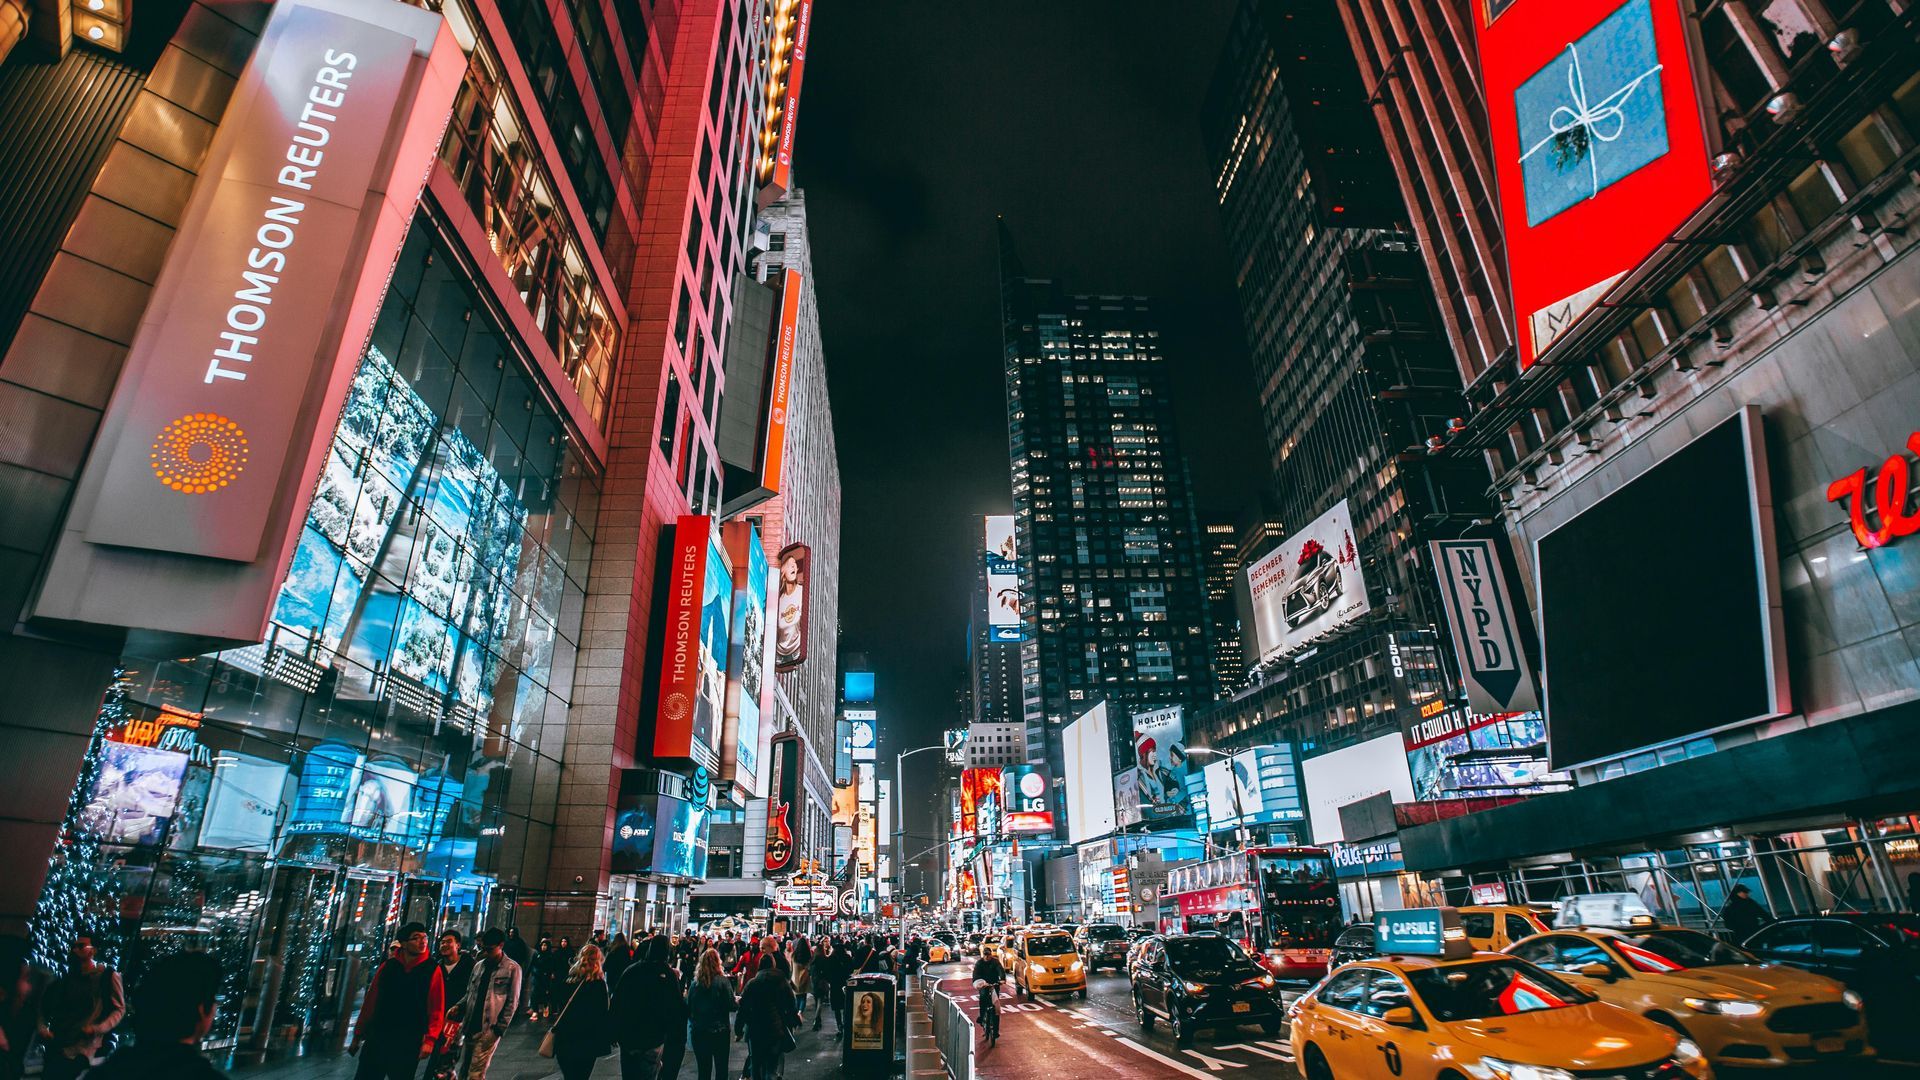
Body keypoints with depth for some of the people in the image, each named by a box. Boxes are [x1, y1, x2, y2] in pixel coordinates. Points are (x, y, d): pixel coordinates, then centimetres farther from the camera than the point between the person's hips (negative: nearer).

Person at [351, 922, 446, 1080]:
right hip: (377, 1038, 3)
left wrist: (430, 1039, -17)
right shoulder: (388, 966, 5)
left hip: (409, 1044, -3)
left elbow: (436, 1009, -8)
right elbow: (370, 1002, 9)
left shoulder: (432, 970, -4)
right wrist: (358, 1034, 9)